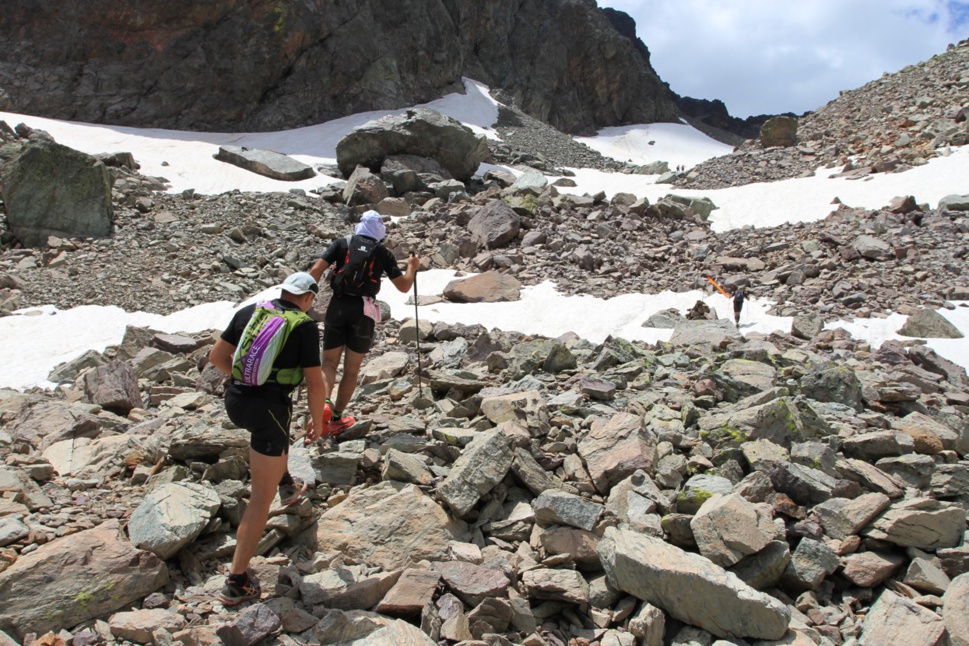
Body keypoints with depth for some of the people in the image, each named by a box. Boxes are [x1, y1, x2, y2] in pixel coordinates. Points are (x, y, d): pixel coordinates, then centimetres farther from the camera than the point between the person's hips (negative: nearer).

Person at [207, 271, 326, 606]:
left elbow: (217, 356, 12)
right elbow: (315, 383, -8)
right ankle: (237, 582, 6)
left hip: (235, 400, 6)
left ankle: (287, 484, 51)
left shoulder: (249, 311, 7)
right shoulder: (305, 327, -7)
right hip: (268, 409, -6)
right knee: (262, 496, 3)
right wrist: (317, 422, 6)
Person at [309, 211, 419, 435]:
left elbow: (316, 270, -4)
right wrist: (412, 267, 24)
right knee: (352, 369, 10)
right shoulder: (383, 253, 7)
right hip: (363, 310, -1)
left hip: (337, 307, 1)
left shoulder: (341, 244, 8)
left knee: (329, 362, 10)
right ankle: (336, 419, 15)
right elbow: (404, 286, 6)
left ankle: (324, 403, -16)